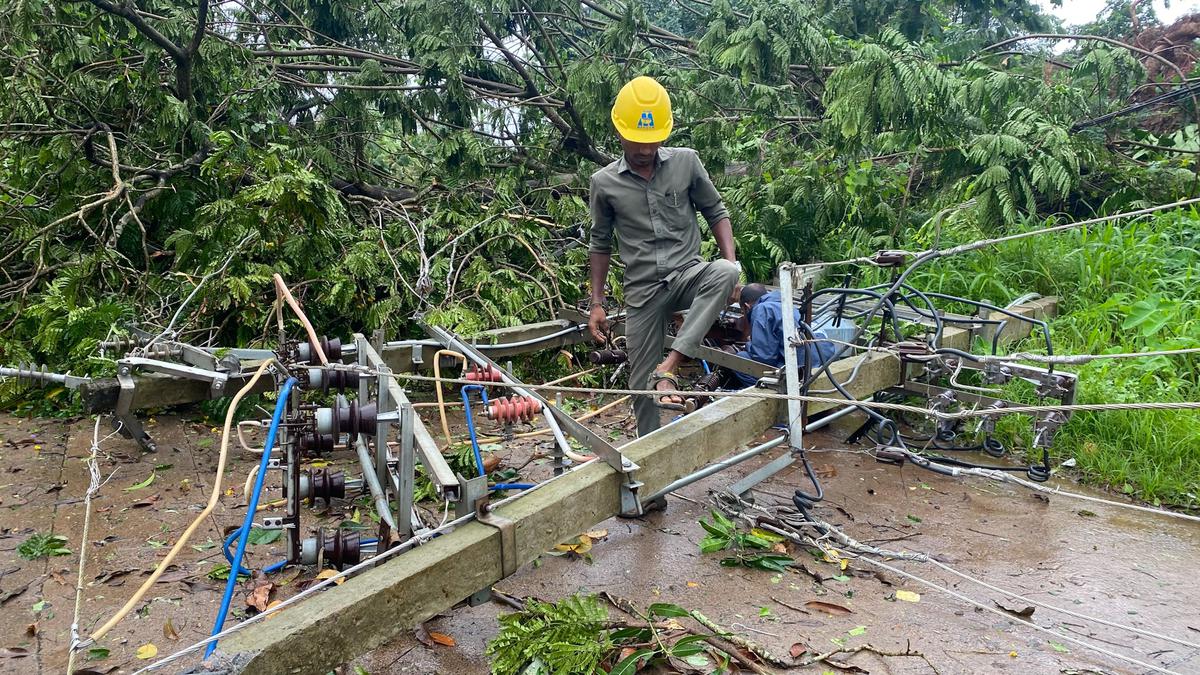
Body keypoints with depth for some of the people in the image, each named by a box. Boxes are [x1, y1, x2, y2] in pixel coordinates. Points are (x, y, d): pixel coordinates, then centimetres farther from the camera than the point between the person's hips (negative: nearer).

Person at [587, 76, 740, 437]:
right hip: (642, 289, 0)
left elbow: (716, 212, 8)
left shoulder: (686, 162, -1)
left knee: (724, 272, -35)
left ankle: (668, 369, -32)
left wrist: (731, 265, -7)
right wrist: (597, 303, 7)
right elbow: (600, 244, 10)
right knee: (642, 385, 0)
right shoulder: (604, 182, 0)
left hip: (687, 274, 0)